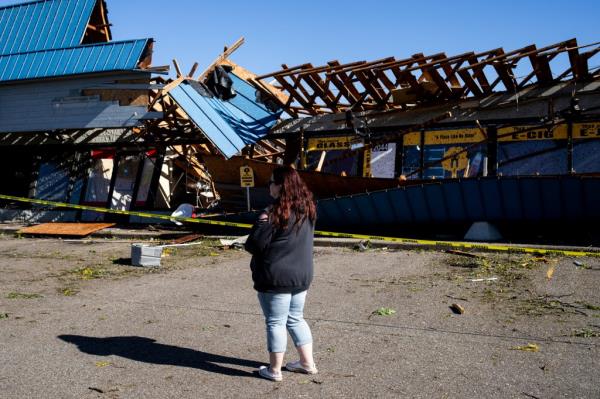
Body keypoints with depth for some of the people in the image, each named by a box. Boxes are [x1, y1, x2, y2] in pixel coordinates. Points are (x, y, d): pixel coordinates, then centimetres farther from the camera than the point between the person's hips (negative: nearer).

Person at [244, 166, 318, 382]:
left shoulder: (277, 212, -20)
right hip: (301, 275, 7)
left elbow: (255, 244, -17)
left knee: (275, 322, 5)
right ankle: (307, 362, 25)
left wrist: (261, 224, -1)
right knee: (296, 319, 20)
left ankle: (274, 370, 15)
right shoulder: (307, 209, 4)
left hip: (276, 278, -7)